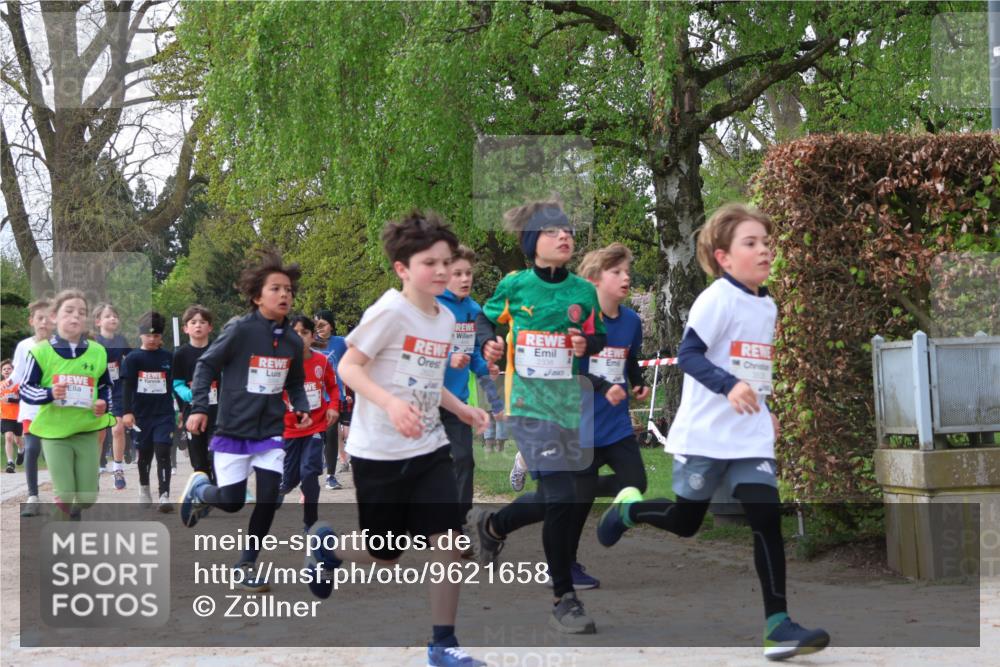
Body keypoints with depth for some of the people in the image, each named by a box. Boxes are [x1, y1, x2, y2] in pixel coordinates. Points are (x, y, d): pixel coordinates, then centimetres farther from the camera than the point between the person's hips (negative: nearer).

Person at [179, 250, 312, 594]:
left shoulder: (293, 341, 0)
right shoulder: (239, 330, -15)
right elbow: (206, 365, -8)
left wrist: (302, 408, -3)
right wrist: (198, 408, -16)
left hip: (271, 433, 4)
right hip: (233, 431, -4)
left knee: (268, 500, -4)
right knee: (232, 502, 1)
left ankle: (246, 565, 13)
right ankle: (199, 488, 36)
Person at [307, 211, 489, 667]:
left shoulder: (446, 319, 7)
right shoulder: (390, 311, -16)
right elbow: (348, 367, -17)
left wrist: (462, 410, 5)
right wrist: (391, 404, -30)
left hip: (430, 450, 6)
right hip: (379, 453, -6)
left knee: (449, 543, -6)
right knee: (384, 558, 6)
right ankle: (327, 543, 38)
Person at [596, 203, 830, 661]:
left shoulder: (768, 305, 11)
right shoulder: (718, 298, -13)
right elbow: (687, 354, -21)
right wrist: (729, 385, -35)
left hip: (751, 438, 6)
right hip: (705, 435, -6)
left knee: (767, 518, -9)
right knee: (684, 522, 9)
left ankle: (777, 623, -9)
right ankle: (629, 507, 40)